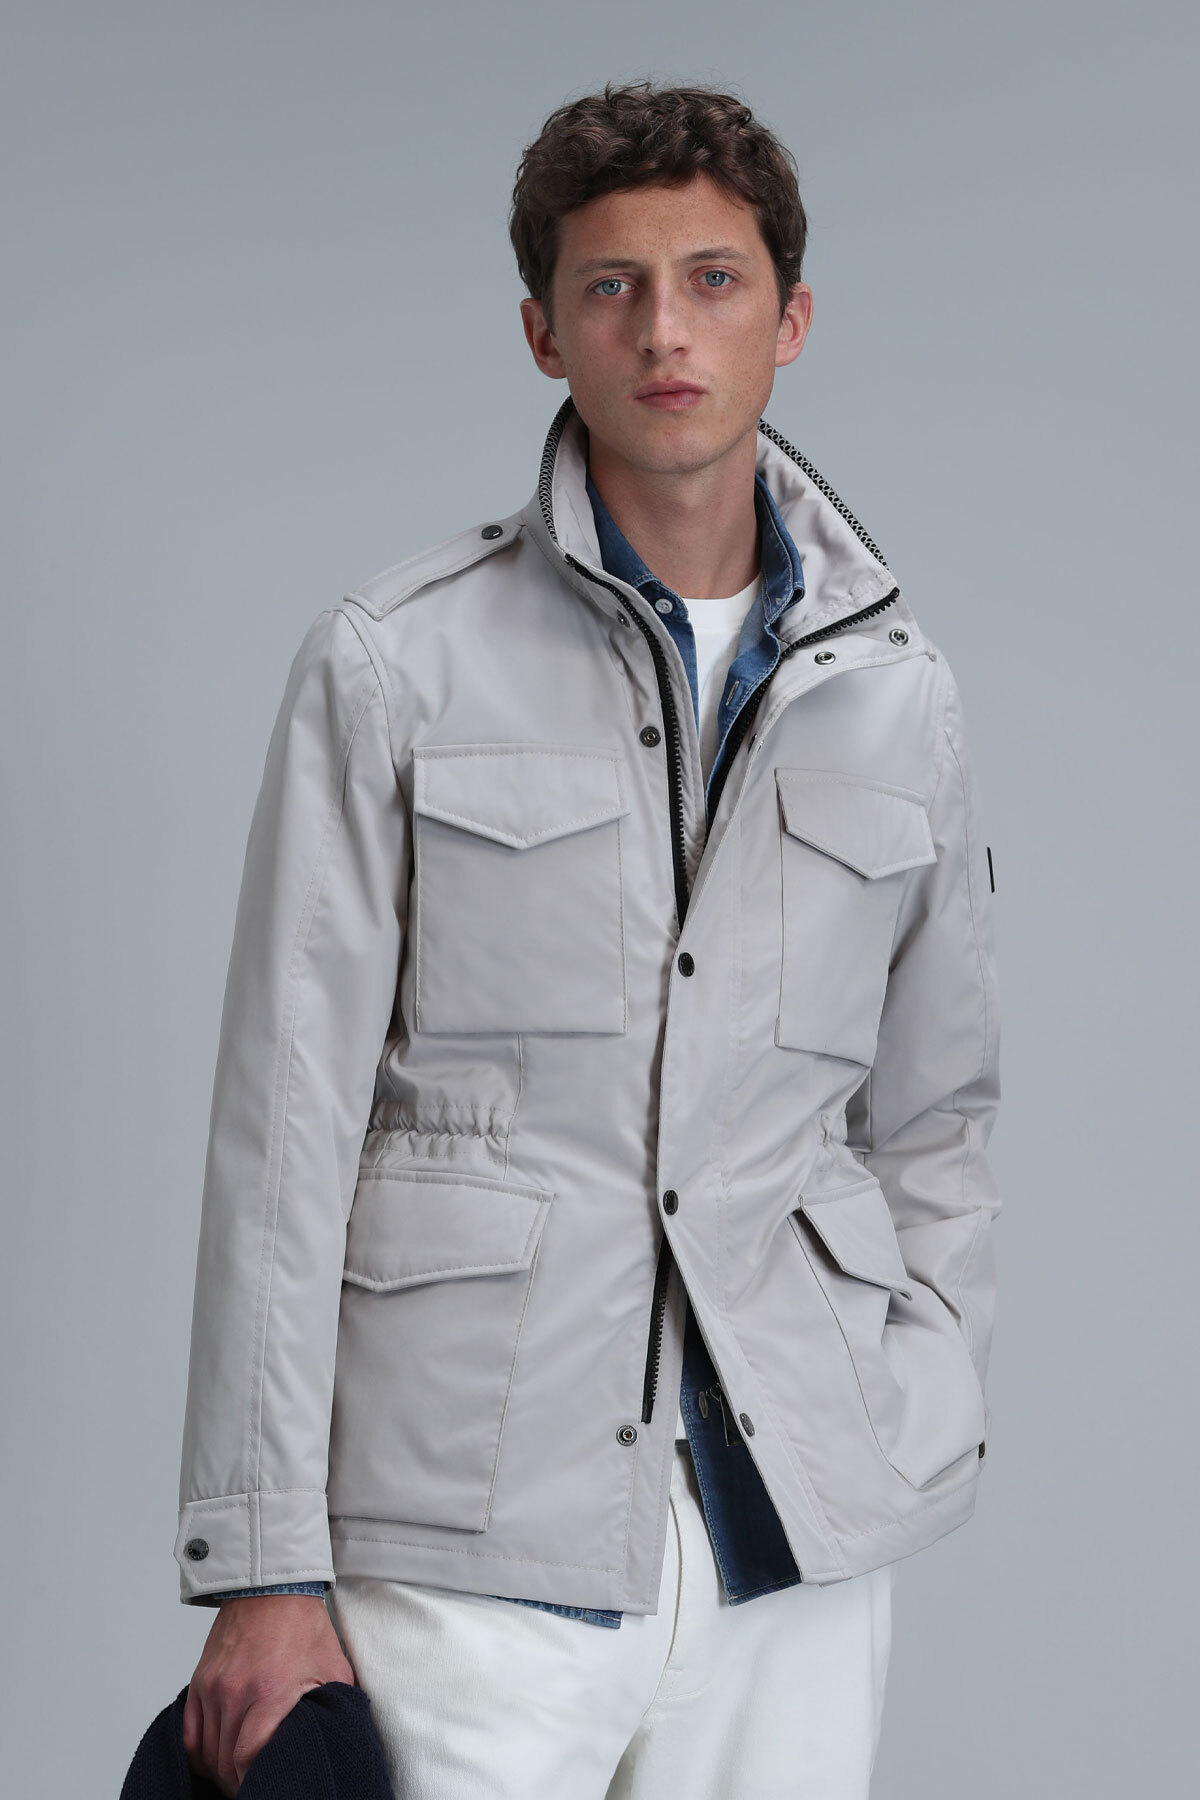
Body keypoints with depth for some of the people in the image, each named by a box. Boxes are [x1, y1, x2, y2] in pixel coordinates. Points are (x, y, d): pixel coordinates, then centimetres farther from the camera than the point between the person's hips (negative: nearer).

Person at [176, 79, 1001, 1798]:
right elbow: (284, 1129, -2)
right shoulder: (394, 666, -1)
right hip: (469, 1544, -3)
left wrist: (918, 1446, 5)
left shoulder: (899, 698, 10)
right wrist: (263, 1567, -6)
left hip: (794, 1546, 3)